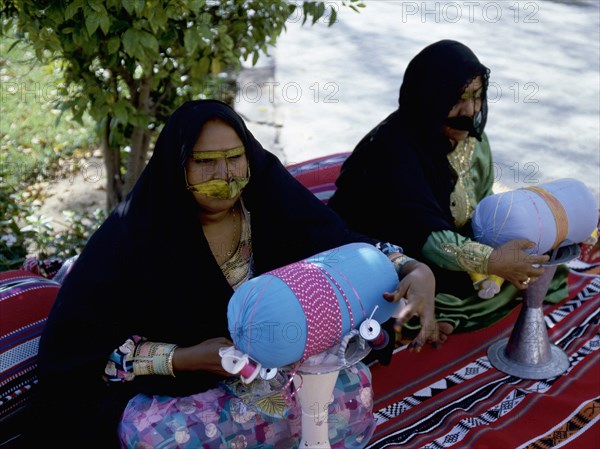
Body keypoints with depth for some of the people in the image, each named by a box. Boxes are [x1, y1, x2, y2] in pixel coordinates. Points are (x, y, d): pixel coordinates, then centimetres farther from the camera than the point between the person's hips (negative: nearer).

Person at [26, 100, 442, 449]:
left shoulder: (272, 197, -11)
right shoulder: (137, 233, -19)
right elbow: (77, 341, -17)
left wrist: (416, 271, -35)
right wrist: (183, 358, -27)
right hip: (173, 387, -3)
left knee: (354, 387, -16)